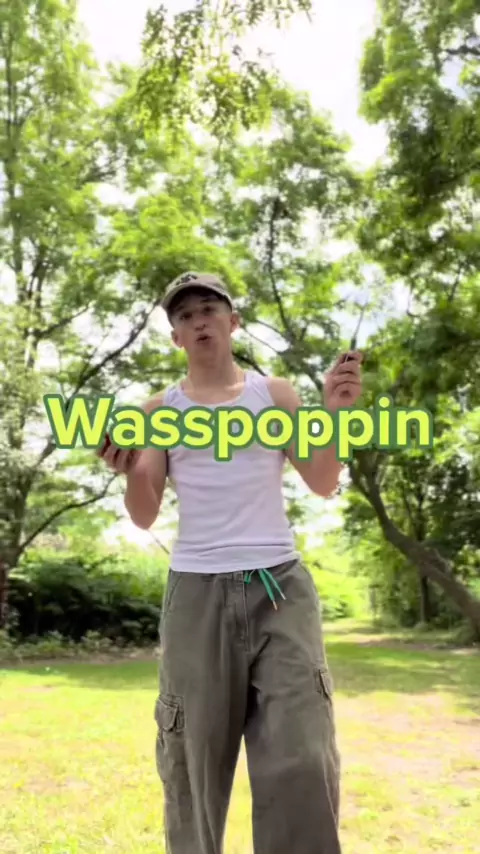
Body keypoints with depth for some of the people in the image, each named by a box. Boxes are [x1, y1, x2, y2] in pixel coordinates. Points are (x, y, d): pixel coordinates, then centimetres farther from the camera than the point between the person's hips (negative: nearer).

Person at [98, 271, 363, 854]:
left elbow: (323, 485, 4)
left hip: (280, 586, 0)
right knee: (194, 761, 6)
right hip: (197, 593, 0)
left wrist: (335, 411, -11)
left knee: (303, 760, -5)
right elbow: (144, 517, 4)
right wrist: (131, 470, -17)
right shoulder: (160, 410, 9)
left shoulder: (274, 393, 10)